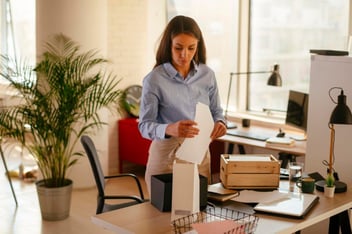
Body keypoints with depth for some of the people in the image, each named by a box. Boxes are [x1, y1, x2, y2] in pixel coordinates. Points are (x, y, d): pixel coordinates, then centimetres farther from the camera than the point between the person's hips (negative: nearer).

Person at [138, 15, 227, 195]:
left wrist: (220, 123, -14)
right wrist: (169, 129, -33)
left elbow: (216, 111, 10)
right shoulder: (154, 79, -12)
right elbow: (144, 125, -13)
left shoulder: (207, 74, 0)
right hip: (166, 154, -3)